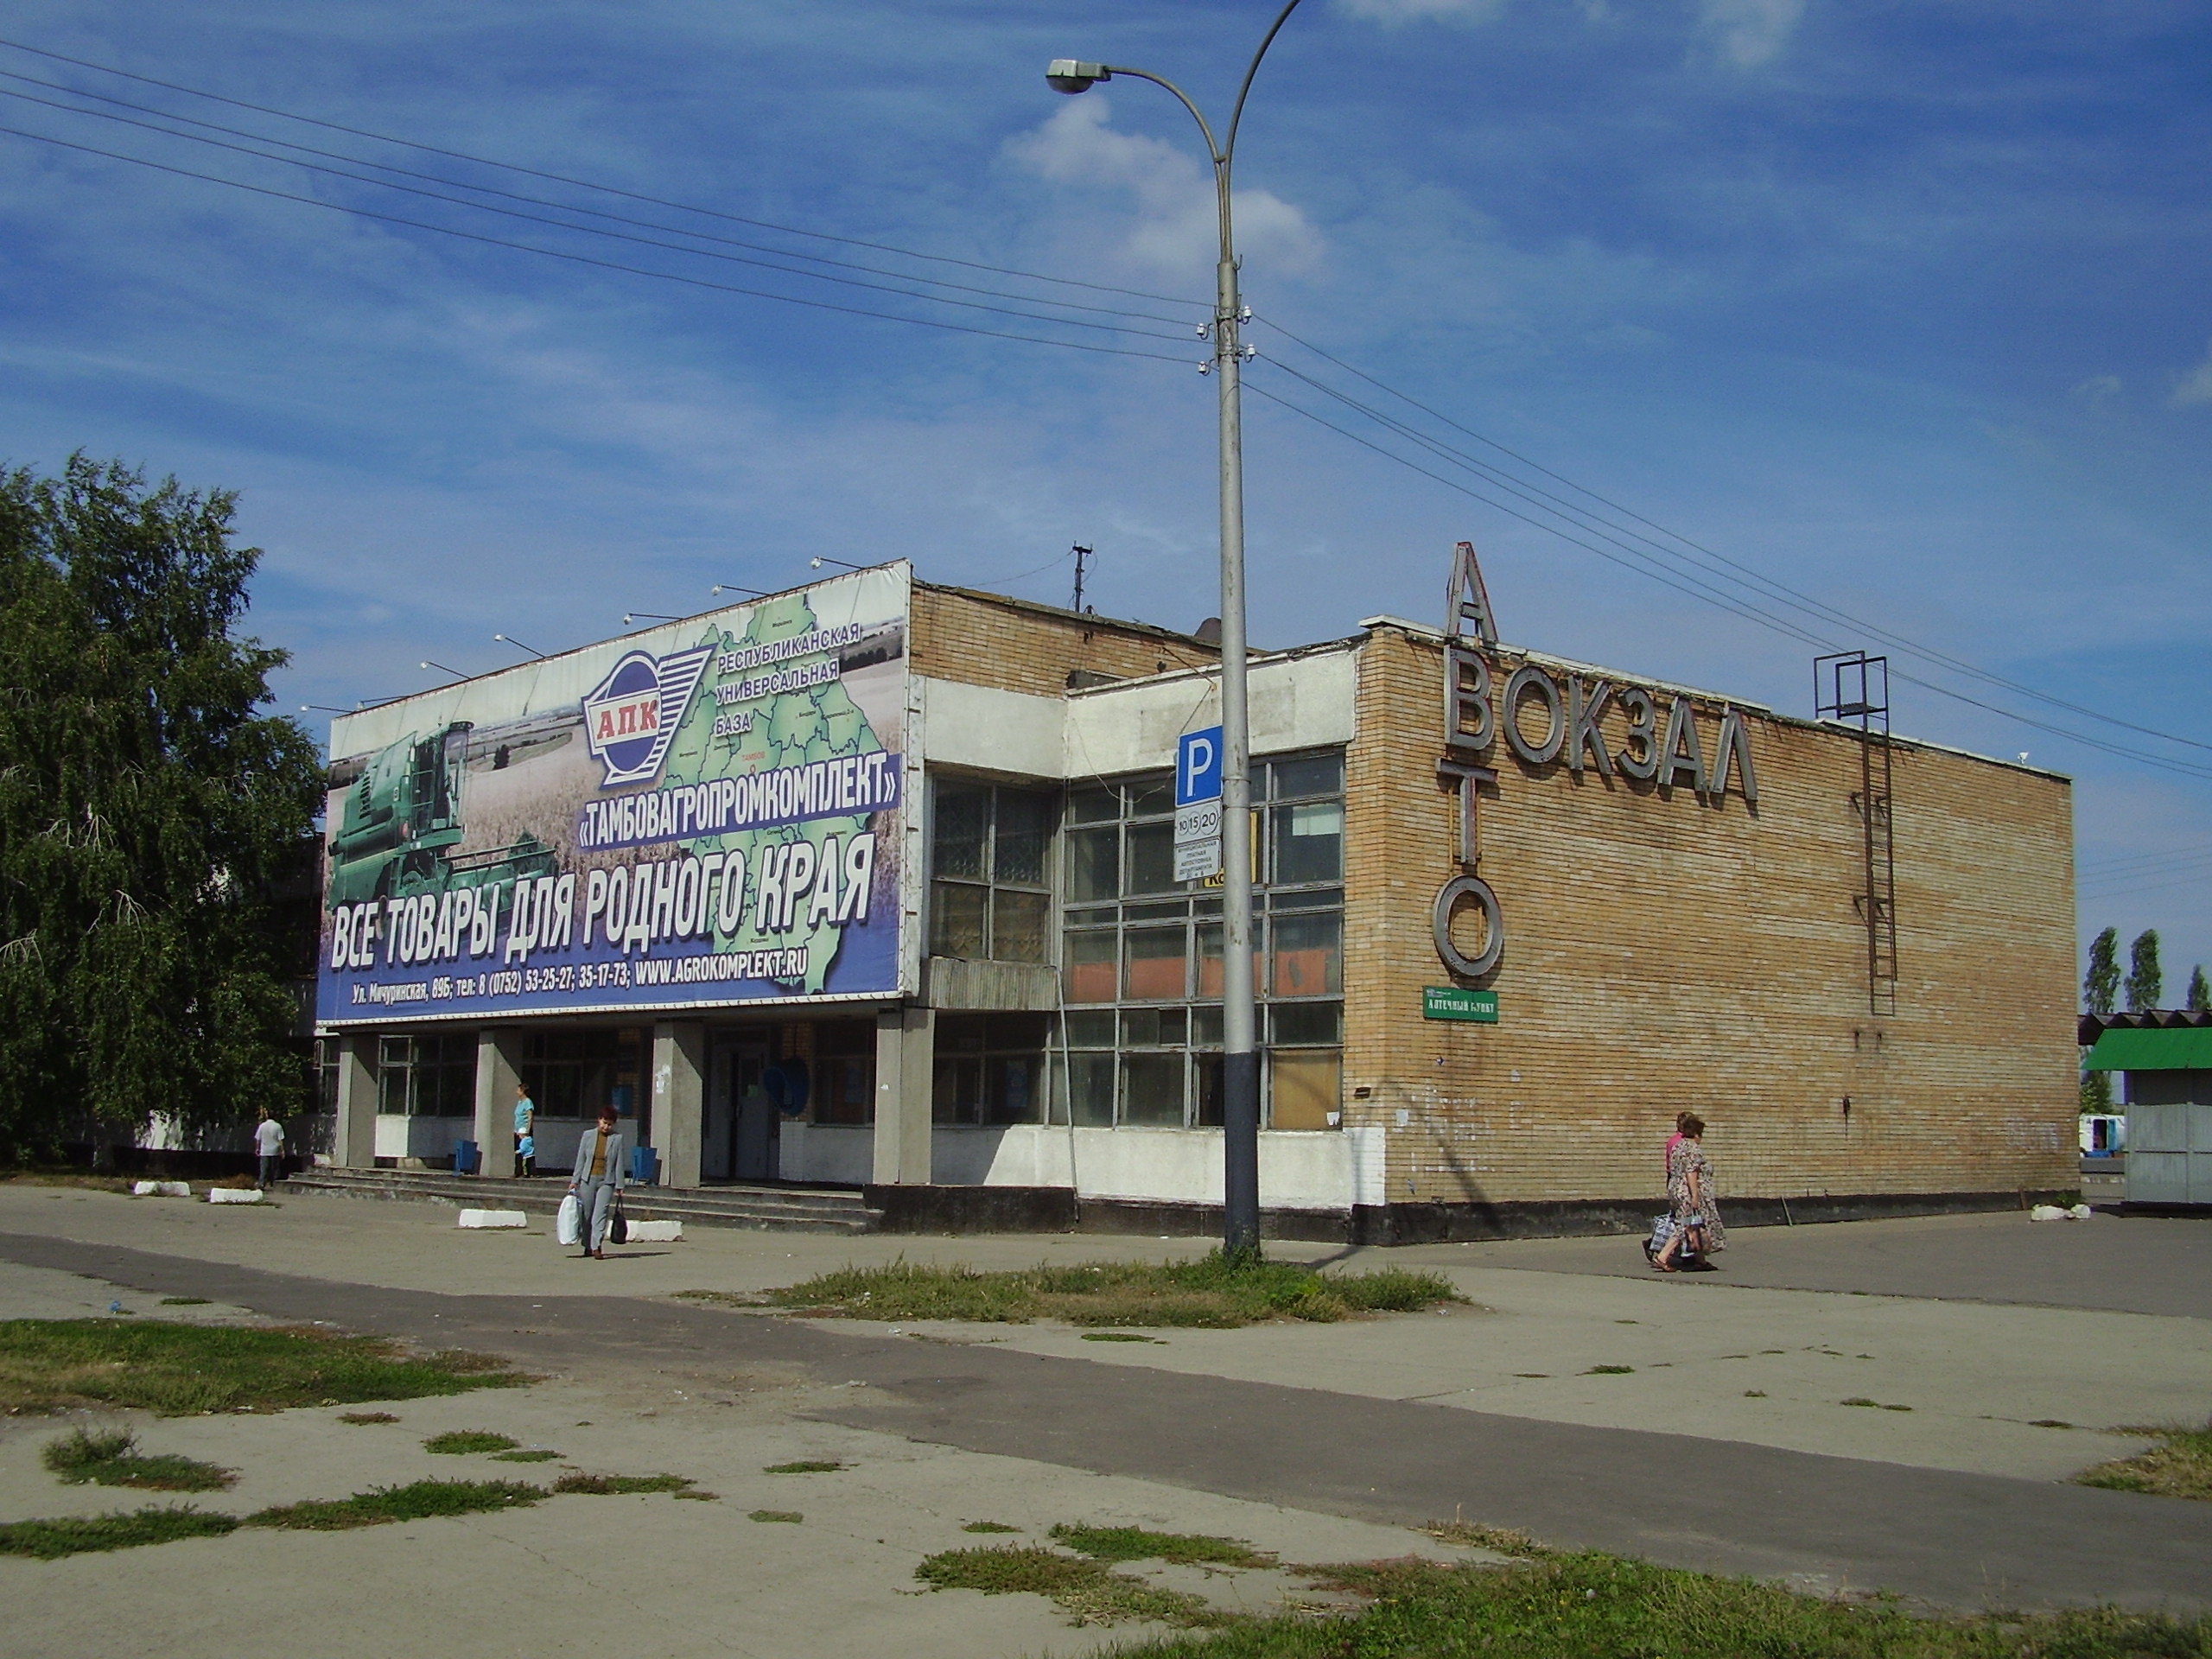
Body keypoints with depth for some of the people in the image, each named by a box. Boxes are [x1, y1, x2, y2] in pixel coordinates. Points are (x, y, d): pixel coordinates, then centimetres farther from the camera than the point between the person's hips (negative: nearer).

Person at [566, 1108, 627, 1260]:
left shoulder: (617, 1138, 0)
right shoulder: (588, 1135, 3)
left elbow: (619, 1163, 2)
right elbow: (580, 1159, 7)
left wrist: (620, 1185, 1)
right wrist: (574, 1180, 4)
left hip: (607, 1181, -2)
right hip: (588, 1179, 2)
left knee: (600, 1214, -12)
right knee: (586, 1215, 8)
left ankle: (597, 1247, -15)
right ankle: (588, 1246, 24)